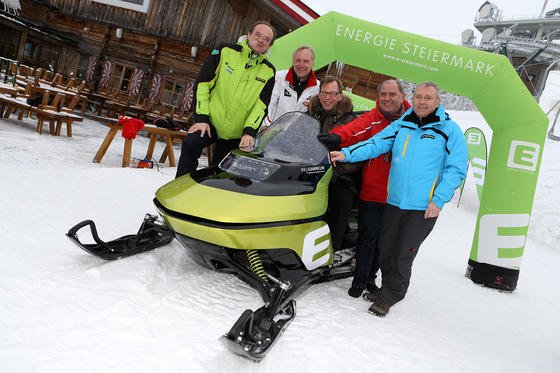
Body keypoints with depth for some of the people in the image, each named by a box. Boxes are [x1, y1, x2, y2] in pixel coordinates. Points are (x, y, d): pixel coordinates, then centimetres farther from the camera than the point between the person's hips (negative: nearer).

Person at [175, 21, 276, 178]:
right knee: (190, 144, -27)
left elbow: (262, 105, -3)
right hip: (210, 122, -1)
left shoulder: (269, 72, 4)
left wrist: (250, 131, -17)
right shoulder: (226, 51, 0)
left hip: (237, 135, 2)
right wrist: (201, 118, -10)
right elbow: (202, 83, -3)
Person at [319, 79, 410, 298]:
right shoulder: (371, 119, -3)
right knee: (368, 237, 0)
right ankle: (359, 280, 15)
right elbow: (353, 129, -23)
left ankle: (370, 278, 29)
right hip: (372, 192, -3)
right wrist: (337, 137, -46)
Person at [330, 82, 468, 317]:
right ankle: (388, 289, 31)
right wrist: (347, 154, -14)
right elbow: (375, 144, 1)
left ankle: (390, 296, 18)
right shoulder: (400, 125, 9)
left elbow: (457, 169, -5)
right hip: (394, 201, 4)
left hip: (424, 207, -4)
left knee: (403, 254, 0)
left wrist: (438, 200, -12)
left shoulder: (450, 130, -2)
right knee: (385, 248, 12)